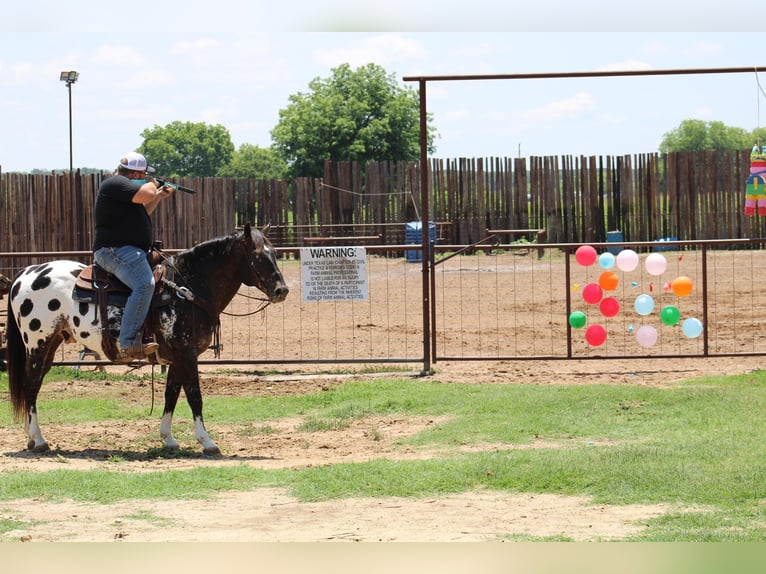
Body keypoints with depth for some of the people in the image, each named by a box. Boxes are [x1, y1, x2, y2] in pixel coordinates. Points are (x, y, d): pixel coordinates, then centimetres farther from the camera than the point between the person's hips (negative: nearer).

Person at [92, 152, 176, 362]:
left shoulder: (121, 184, 24)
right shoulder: (115, 183, -11)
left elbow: (141, 213, 35)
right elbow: (145, 194, -24)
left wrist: (159, 197, 26)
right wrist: (151, 185, -3)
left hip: (129, 250, 12)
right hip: (115, 250, -12)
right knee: (144, 284, -30)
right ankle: (127, 345, -36)